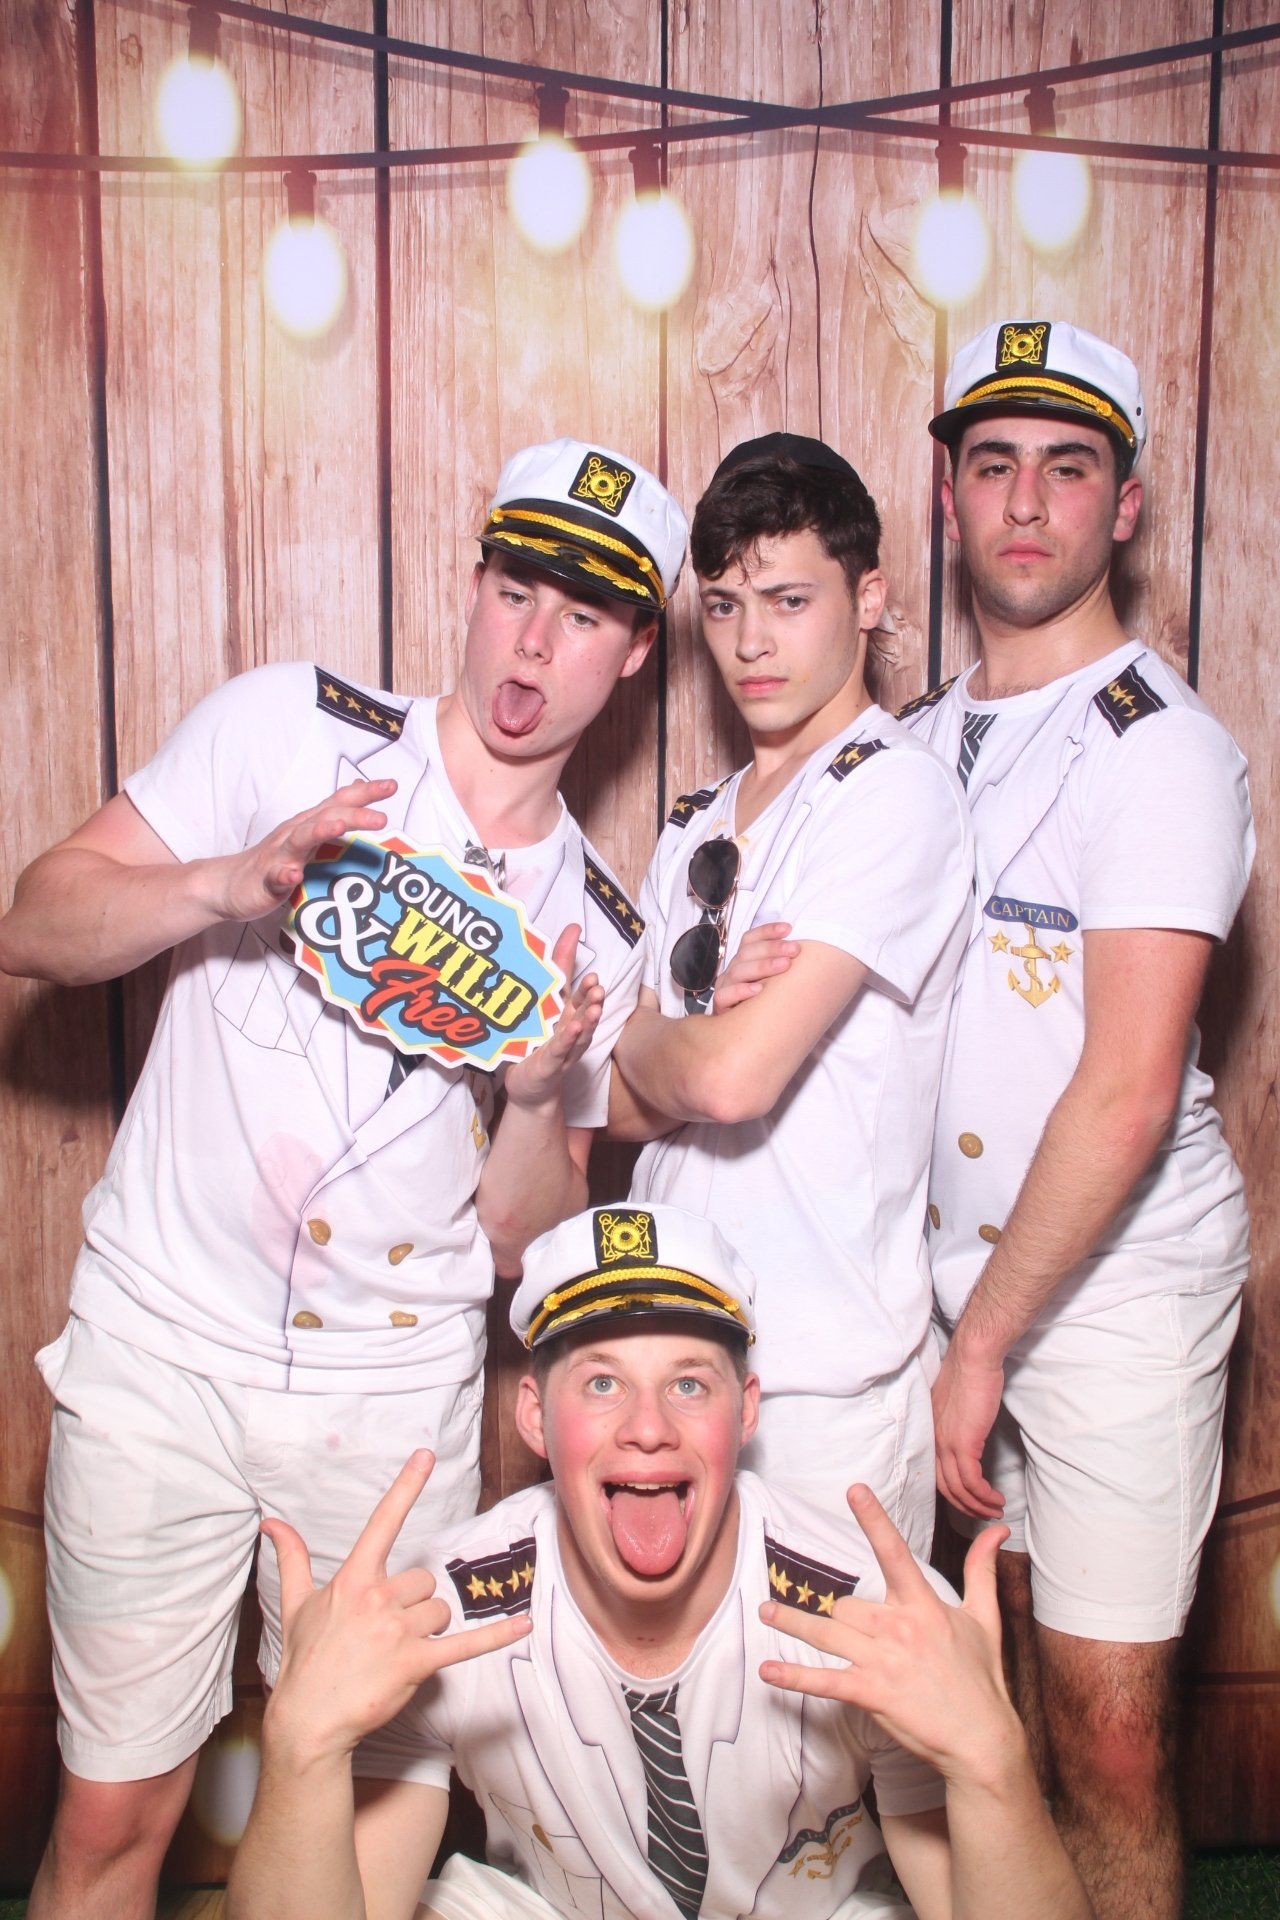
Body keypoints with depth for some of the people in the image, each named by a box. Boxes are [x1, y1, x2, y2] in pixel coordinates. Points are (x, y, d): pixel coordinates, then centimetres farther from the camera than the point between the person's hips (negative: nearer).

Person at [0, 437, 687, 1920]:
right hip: (166, 1341, -2)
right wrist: (235, 881, -23)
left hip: (398, 1393, 2)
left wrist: (542, 1094, -15)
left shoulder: (596, 928, 4)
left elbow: (523, 1239, 5)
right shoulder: (290, 727, -3)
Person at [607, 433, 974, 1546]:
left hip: (828, 1365, -6)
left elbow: (731, 1080, -21)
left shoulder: (898, 794, -12)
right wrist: (712, 1021, -13)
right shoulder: (699, 830, 13)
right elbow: (631, 1109, 8)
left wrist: (642, 1040, 0)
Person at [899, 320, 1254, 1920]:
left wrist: (983, 1340, -15)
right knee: (1019, 1665, 16)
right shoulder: (919, 738, 9)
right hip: (959, 1253, 5)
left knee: (1108, 1727, 1)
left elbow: (1129, 1091, -18)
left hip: (1119, 1278, -5)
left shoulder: (1162, 749, -13)